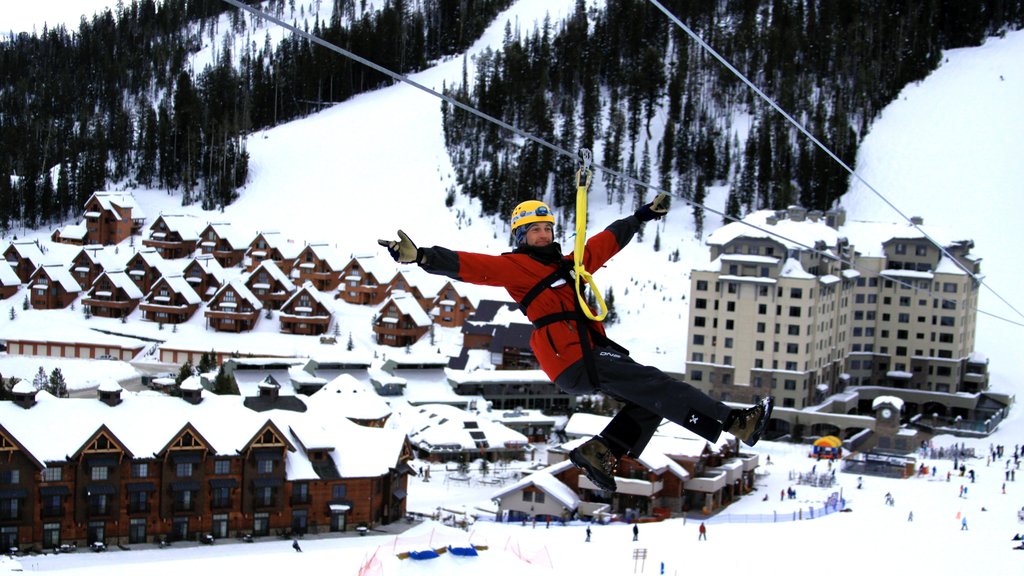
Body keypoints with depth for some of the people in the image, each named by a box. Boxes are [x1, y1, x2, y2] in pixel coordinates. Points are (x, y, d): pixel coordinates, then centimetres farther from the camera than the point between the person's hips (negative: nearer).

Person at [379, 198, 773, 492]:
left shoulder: (568, 264, 24)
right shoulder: (515, 266, 0)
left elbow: (606, 241, 35)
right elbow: (471, 267, -14)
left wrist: (641, 216, 42)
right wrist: (423, 257, -29)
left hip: (590, 356, 9)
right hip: (575, 362, -9)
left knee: (651, 402, 5)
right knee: (653, 385, -15)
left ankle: (600, 451, -5)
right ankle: (734, 421, -18)